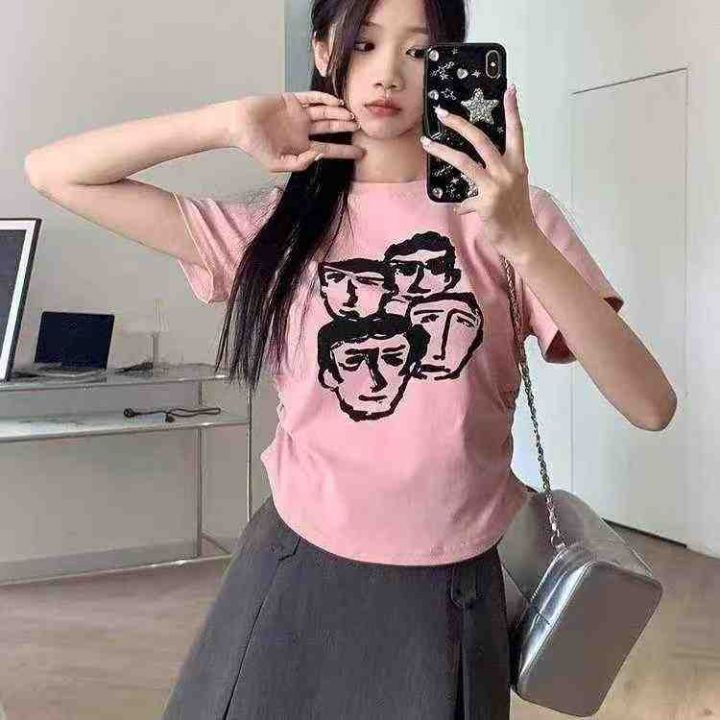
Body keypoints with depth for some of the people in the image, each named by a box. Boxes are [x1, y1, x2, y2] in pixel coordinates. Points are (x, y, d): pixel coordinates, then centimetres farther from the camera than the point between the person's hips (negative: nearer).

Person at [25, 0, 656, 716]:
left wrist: (520, 241, -25)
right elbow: (53, 171, -2)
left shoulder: (505, 210, -5)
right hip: (295, 578, 1)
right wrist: (231, 122, -11)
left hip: (450, 597, -1)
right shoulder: (277, 224, -1)